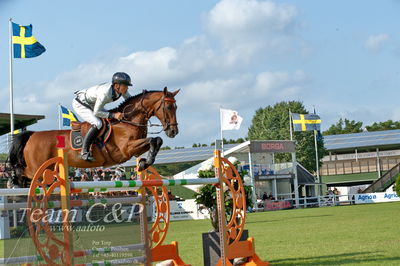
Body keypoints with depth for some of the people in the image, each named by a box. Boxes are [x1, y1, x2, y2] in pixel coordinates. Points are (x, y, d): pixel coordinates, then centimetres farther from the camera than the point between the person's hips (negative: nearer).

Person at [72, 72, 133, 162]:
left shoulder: (121, 90, -15)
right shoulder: (105, 93, -38)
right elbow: (96, 112, -31)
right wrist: (113, 115, -35)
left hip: (92, 104, 9)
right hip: (79, 104, -9)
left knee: (113, 120, 5)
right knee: (97, 123, -27)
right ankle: (84, 152, -23)